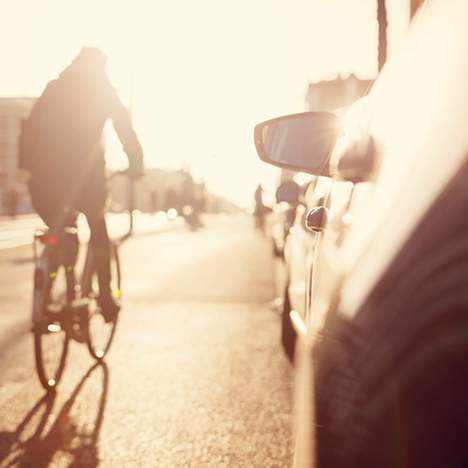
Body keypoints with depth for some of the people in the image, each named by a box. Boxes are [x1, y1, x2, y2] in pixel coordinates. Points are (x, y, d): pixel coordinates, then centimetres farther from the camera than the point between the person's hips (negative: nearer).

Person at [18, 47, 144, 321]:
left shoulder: (54, 88, 18)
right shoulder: (103, 90, 10)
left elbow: (31, 127, 13)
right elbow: (126, 129, 7)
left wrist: (26, 165, 13)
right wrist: (136, 165, 14)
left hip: (47, 170, 3)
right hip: (85, 170, -3)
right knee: (99, 230, 18)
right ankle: (106, 298, 13)